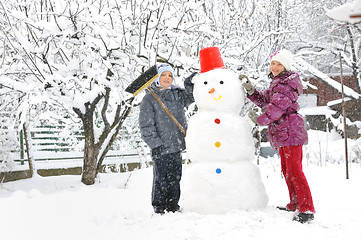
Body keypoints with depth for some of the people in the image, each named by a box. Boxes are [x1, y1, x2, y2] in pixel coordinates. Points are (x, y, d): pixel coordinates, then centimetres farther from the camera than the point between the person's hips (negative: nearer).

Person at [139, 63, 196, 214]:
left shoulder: (177, 94, 12)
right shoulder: (149, 98, -3)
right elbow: (146, 124, -6)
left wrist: (189, 85, -6)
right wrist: (154, 143, -14)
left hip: (176, 145, 5)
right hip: (161, 147, -5)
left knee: (175, 178, 11)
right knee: (161, 179, -3)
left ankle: (173, 206, 21)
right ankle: (159, 208, 9)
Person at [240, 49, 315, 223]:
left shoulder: (286, 83, -10)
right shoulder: (276, 83, 22)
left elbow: (277, 106, -21)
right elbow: (263, 100, 21)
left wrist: (258, 119, -16)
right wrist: (249, 88, 7)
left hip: (290, 131, -11)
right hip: (283, 133, 11)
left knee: (293, 170, -15)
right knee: (286, 170, 16)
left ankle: (307, 209, -15)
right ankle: (295, 205, 26)